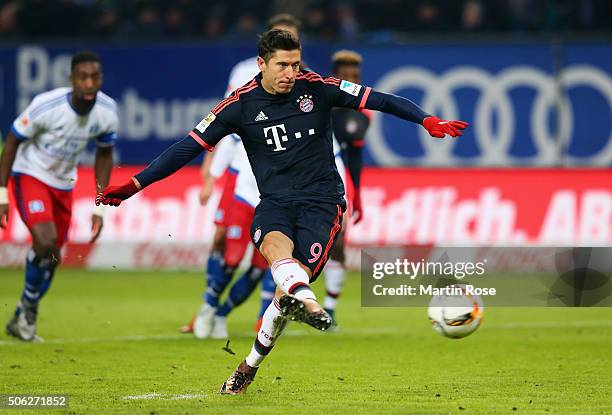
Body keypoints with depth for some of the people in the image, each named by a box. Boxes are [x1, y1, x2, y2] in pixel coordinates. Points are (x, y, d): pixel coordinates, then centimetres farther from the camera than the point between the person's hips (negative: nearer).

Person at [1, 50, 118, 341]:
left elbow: (104, 156, 4)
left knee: (51, 258, 7)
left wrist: (100, 208, 3)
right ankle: (28, 304, 0)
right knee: (45, 241, -25)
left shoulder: (107, 113, -14)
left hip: (63, 185, 5)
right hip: (29, 176, -5)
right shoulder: (47, 106, -28)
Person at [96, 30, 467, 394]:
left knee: (292, 281, -16)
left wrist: (428, 121, -16)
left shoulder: (316, 88, -3)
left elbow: (378, 99, -3)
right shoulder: (241, 105, -1)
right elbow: (189, 147, 1)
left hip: (322, 199, -1)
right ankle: (306, 302, -64)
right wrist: (134, 185, -4)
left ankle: (251, 365, 1)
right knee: (275, 245, -34)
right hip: (275, 200, 1)